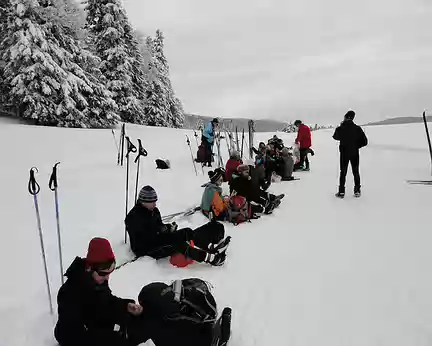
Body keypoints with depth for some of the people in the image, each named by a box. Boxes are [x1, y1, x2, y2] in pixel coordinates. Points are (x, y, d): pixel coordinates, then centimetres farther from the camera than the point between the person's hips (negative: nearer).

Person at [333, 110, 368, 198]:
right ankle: (357, 191, 16)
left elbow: (336, 137, 9)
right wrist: (356, 146, 5)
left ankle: (341, 192, 6)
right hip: (355, 153, 1)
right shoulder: (357, 128, -10)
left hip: (344, 153, -1)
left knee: (343, 172, 8)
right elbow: (364, 141, -8)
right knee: (356, 171, 13)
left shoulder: (340, 128, -12)